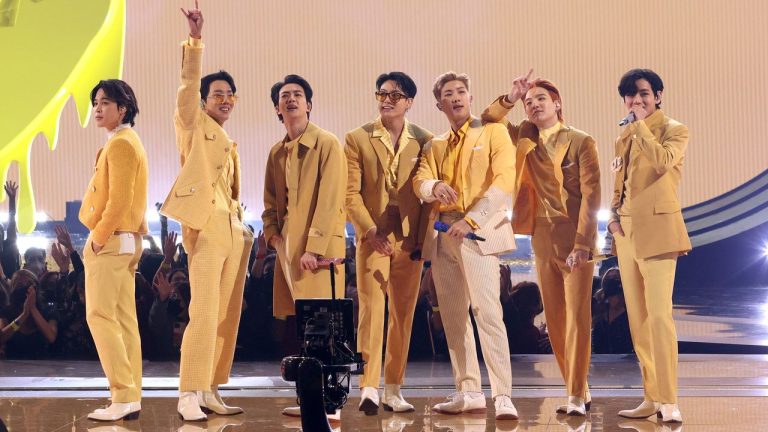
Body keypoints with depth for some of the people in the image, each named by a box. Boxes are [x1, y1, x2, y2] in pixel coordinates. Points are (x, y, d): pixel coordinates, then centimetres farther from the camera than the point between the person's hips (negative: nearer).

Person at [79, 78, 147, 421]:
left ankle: (123, 396, -12)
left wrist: (99, 238, -15)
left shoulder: (120, 144, -13)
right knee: (124, 319, 8)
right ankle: (131, 397, 10)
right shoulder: (128, 142, 19)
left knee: (101, 316, -11)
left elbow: (119, 200, -21)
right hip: (126, 241, 10)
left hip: (110, 241, -10)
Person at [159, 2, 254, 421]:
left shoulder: (230, 143, 24)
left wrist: (242, 227, 15)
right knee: (204, 313, -15)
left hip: (234, 230, 8)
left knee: (227, 316, 5)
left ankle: (210, 391, 11)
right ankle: (188, 396, -13)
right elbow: (188, 84, -11)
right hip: (206, 227, -8)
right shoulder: (192, 124, 5)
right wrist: (195, 40, -20)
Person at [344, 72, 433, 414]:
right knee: (371, 308, -9)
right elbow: (351, 192, -3)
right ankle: (368, 387, -10)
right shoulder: (357, 139, 2)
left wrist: (423, 238, -3)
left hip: (410, 240, 2)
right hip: (373, 237, -2)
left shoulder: (424, 141, 5)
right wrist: (371, 231, -14)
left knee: (403, 314, 6)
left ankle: (393, 389, 13)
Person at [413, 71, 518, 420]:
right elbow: (419, 181, 4)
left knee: (487, 311, -16)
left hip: (478, 231, -6)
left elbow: (504, 181, -9)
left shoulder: (493, 132, 3)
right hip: (442, 234, 6)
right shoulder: (435, 146, 19)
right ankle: (469, 392, 13)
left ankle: (503, 396, -16)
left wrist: (471, 219, -19)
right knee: (453, 316, 6)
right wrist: (435, 186, -21)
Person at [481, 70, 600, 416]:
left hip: (575, 241, -6)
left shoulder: (581, 142, -5)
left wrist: (582, 244, -19)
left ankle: (577, 396, -4)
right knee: (554, 321, 8)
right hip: (543, 241, 6)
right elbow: (489, 121, 14)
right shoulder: (525, 138, 10)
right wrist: (511, 97, -2)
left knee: (577, 317, -6)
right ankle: (578, 391, 18)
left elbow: (591, 195, -11)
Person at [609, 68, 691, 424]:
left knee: (658, 314, -14)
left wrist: (641, 125, -13)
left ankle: (668, 401, -13)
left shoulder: (674, 130, -1)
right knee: (637, 317, 6)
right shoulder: (624, 136, 17)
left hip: (657, 227, -7)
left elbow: (661, 161, -22)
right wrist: (613, 214, 5)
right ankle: (652, 397, 13)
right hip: (626, 230, 7)